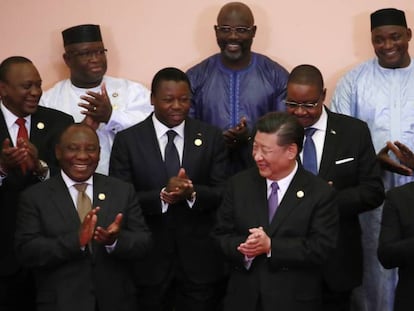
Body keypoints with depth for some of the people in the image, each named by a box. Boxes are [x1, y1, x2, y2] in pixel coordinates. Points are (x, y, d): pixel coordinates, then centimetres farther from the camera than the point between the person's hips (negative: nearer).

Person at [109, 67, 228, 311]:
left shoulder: (212, 137, 3)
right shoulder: (127, 140, -1)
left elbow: (224, 194, -1)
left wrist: (192, 192, -21)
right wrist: (162, 195, -22)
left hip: (201, 259, 1)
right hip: (148, 260, -1)